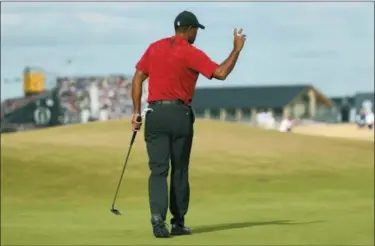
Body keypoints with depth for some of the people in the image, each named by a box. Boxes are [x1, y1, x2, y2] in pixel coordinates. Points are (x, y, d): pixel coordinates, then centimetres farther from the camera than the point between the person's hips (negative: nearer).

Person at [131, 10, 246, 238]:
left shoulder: (155, 47, 9)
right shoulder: (191, 53, -6)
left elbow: (138, 78, 7)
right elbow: (221, 73, -12)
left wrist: (137, 112, 9)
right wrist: (237, 49, 0)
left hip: (155, 114, 3)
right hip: (180, 114, -3)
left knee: (159, 170, -2)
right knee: (180, 171, 10)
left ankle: (158, 218, -20)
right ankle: (178, 223, 13)